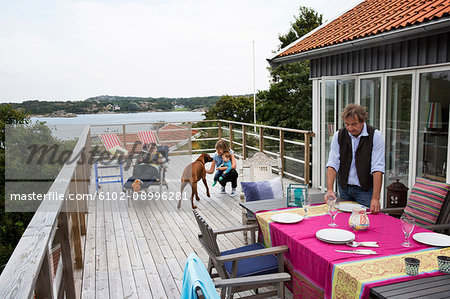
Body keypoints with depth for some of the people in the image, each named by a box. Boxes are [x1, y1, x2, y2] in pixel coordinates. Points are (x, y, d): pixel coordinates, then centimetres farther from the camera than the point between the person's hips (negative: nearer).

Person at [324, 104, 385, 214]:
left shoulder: (375, 136, -12)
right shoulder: (338, 135, -4)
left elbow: (377, 169, -18)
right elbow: (333, 163, -9)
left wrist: (375, 198, -25)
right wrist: (329, 189, -23)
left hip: (365, 189, -3)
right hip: (343, 188, 3)